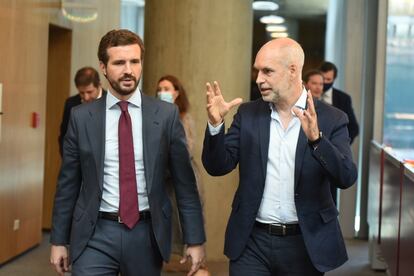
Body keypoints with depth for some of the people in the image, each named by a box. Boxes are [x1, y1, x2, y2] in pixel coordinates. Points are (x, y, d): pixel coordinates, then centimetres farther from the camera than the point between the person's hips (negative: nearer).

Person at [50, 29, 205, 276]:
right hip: (95, 235, 0)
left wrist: (195, 240, -1)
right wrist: (59, 240, 6)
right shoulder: (82, 117, 0)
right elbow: (68, 183, 6)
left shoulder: (166, 114, -1)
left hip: (147, 235, 1)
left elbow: (184, 181, 1)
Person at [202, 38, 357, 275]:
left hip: (305, 244, -1)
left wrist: (316, 138, -29)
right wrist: (216, 124, -16)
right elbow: (218, 166, 0)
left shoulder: (331, 119, -5)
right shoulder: (248, 114, 3)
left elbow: (347, 177, -14)